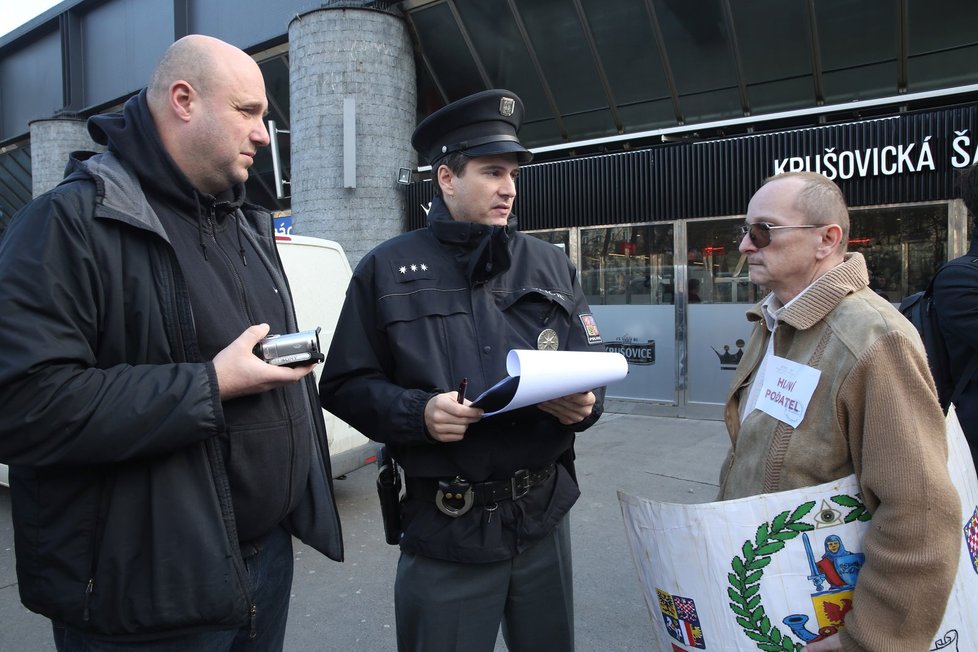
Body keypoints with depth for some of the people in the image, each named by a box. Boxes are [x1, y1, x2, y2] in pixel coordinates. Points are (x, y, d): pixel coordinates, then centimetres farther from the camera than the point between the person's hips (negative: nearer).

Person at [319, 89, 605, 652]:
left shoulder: (552, 264, 7)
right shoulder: (389, 269, -2)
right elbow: (346, 386, -3)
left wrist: (585, 404, -13)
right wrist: (417, 412, -20)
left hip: (545, 517, 4)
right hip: (444, 528, -3)